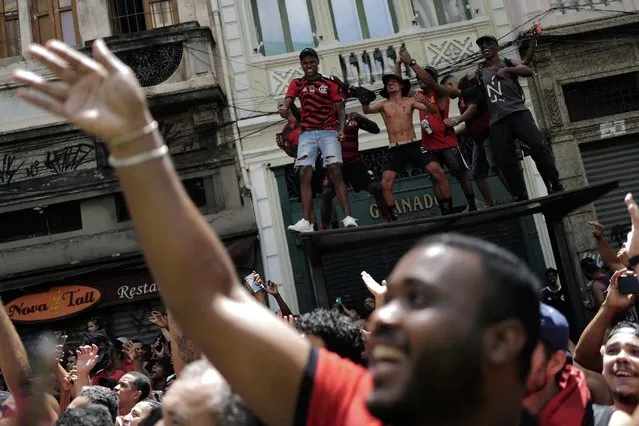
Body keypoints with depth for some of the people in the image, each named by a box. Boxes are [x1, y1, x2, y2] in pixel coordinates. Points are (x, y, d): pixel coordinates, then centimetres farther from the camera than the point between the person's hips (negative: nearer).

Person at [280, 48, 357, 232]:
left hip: (329, 132, -2)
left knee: (335, 173, -14)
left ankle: (348, 217, -20)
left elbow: (340, 109, 7)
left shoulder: (330, 84, 11)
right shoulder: (297, 84, 14)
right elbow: (288, 101, -3)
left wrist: (341, 129, -11)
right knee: (305, 175, -9)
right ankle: (306, 222, -12)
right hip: (307, 134, 2)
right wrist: (284, 109, -28)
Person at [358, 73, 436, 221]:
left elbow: (432, 110, -2)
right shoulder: (383, 105, 8)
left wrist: (425, 101, -24)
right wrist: (364, 100, -32)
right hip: (395, 150, 0)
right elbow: (367, 110, -10)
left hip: (414, 146, 0)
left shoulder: (410, 101, 8)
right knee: (386, 185, -15)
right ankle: (395, 218, -1)